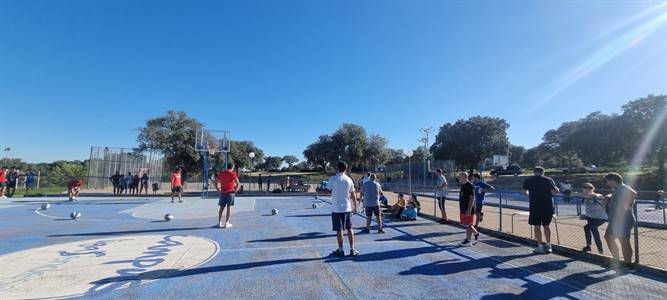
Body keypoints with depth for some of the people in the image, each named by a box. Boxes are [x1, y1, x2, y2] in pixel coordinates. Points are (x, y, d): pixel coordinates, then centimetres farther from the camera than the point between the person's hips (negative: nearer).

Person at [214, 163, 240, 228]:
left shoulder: (221, 173, 9)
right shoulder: (233, 174, -5)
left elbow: (215, 182, 10)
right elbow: (238, 184, -14)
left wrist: (218, 190, 10)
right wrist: (236, 190, -4)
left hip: (223, 193, 4)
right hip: (230, 192, -4)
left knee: (221, 208, 11)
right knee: (229, 208, 2)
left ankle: (219, 223, 12)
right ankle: (227, 223, 1)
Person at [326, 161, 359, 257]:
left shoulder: (333, 178, -8)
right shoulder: (349, 180, 2)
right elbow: (353, 195, 7)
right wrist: (355, 206, 16)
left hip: (336, 209, -3)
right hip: (347, 208, 3)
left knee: (339, 230, 4)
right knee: (349, 229, 10)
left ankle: (340, 250, 12)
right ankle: (352, 250, 14)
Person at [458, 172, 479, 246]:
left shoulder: (470, 186, -16)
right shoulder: (462, 185, 12)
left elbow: (472, 198, -20)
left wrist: (469, 209, -24)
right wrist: (460, 208, 22)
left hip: (468, 210, -9)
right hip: (463, 209, 9)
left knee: (468, 225, -1)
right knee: (465, 224, 15)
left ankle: (467, 241, 7)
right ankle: (476, 233, 32)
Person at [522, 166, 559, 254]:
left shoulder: (528, 180, 3)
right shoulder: (549, 180, 5)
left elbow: (524, 192, 8)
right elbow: (555, 191, -3)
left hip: (535, 206, -3)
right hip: (548, 206, 3)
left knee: (537, 227, 4)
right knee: (546, 226, 15)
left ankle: (540, 246, 4)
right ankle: (548, 246, 16)